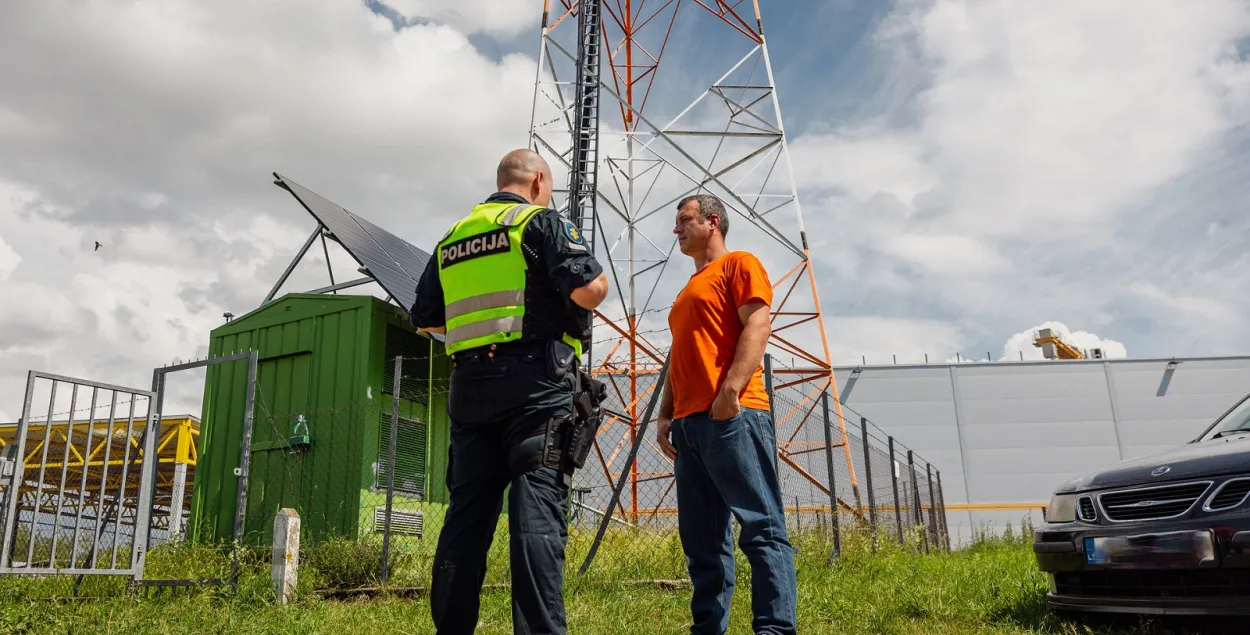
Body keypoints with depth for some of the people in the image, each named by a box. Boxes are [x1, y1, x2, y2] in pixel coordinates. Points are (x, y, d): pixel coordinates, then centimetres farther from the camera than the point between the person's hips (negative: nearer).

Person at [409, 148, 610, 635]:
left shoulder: (452, 238, 20)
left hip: (469, 385, 6)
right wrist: (599, 283, 10)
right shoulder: (540, 221, 1)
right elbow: (590, 289, -12)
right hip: (534, 382, -6)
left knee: (467, 511, 8)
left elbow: (425, 319, 21)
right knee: (538, 506, -8)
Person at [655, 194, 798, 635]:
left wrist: (730, 390, -19)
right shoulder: (688, 291, 30)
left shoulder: (738, 264, 7)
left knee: (761, 527, -9)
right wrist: (665, 414, 15)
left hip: (733, 415, -8)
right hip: (689, 423, 9)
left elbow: (758, 326, -8)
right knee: (701, 540, 5)